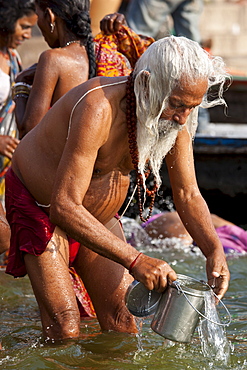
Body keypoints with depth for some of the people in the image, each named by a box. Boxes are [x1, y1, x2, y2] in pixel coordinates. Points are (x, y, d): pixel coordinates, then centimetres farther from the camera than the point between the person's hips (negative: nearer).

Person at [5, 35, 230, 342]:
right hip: (40, 207, -7)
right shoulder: (99, 109, -38)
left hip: (99, 215, 7)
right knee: (64, 328, -15)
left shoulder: (175, 119, -15)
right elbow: (63, 207, -40)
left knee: (121, 318, 2)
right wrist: (134, 260, -44)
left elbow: (188, 195, -4)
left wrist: (214, 250, -23)